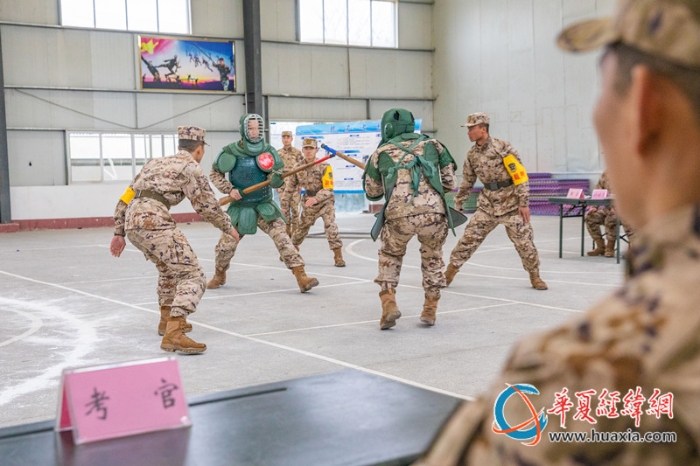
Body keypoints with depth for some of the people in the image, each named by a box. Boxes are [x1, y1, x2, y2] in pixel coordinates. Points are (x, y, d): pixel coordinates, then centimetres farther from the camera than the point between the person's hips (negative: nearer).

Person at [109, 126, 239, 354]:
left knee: (169, 266, 31)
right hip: (153, 222, -8)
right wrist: (228, 227, 20)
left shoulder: (156, 162, 27)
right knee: (192, 275, -9)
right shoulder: (190, 167, 5)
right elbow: (206, 206, 4)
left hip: (132, 223, 8)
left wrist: (119, 233, 28)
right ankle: (173, 334, -25)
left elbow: (126, 198, 25)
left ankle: (167, 320, 40)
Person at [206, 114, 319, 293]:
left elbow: (276, 176, 2)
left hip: (264, 205, 1)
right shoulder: (231, 152, -9)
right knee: (226, 244, 4)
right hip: (240, 207, -1)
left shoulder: (268, 151, -3)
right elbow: (215, 174, 1)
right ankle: (219, 276, 34)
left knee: (282, 237, -15)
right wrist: (229, 189, -14)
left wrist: (276, 178, -23)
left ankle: (301, 277, -17)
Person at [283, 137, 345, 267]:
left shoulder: (324, 167, -18)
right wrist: (285, 201, 6)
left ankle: (338, 256, -15)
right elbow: (290, 185, 7)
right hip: (309, 201, 4)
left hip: (325, 200, -4)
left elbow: (328, 189, -22)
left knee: (330, 226, -19)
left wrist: (316, 198, -36)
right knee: (302, 226, 15)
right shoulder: (298, 167, -5)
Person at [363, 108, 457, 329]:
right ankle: (430, 310, 25)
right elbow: (450, 183, 20)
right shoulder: (432, 145, 19)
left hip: (399, 215, -1)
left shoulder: (381, 153, 17)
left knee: (390, 256, 26)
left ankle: (389, 303, 12)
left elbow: (373, 193, 26)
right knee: (432, 259, 26)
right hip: (434, 213, 1)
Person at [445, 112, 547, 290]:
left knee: (524, 240, 1)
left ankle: (535, 276, 19)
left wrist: (524, 202, -15)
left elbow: (520, 175, -13)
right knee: (469, 237, 0)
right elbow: (467, 183, 14)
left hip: (511, 203, -4)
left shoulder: (503, 148, -14)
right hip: (487, 204, 4)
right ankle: (449, 273, 9)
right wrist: (457, 204, 16)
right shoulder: (472, 155, 3)